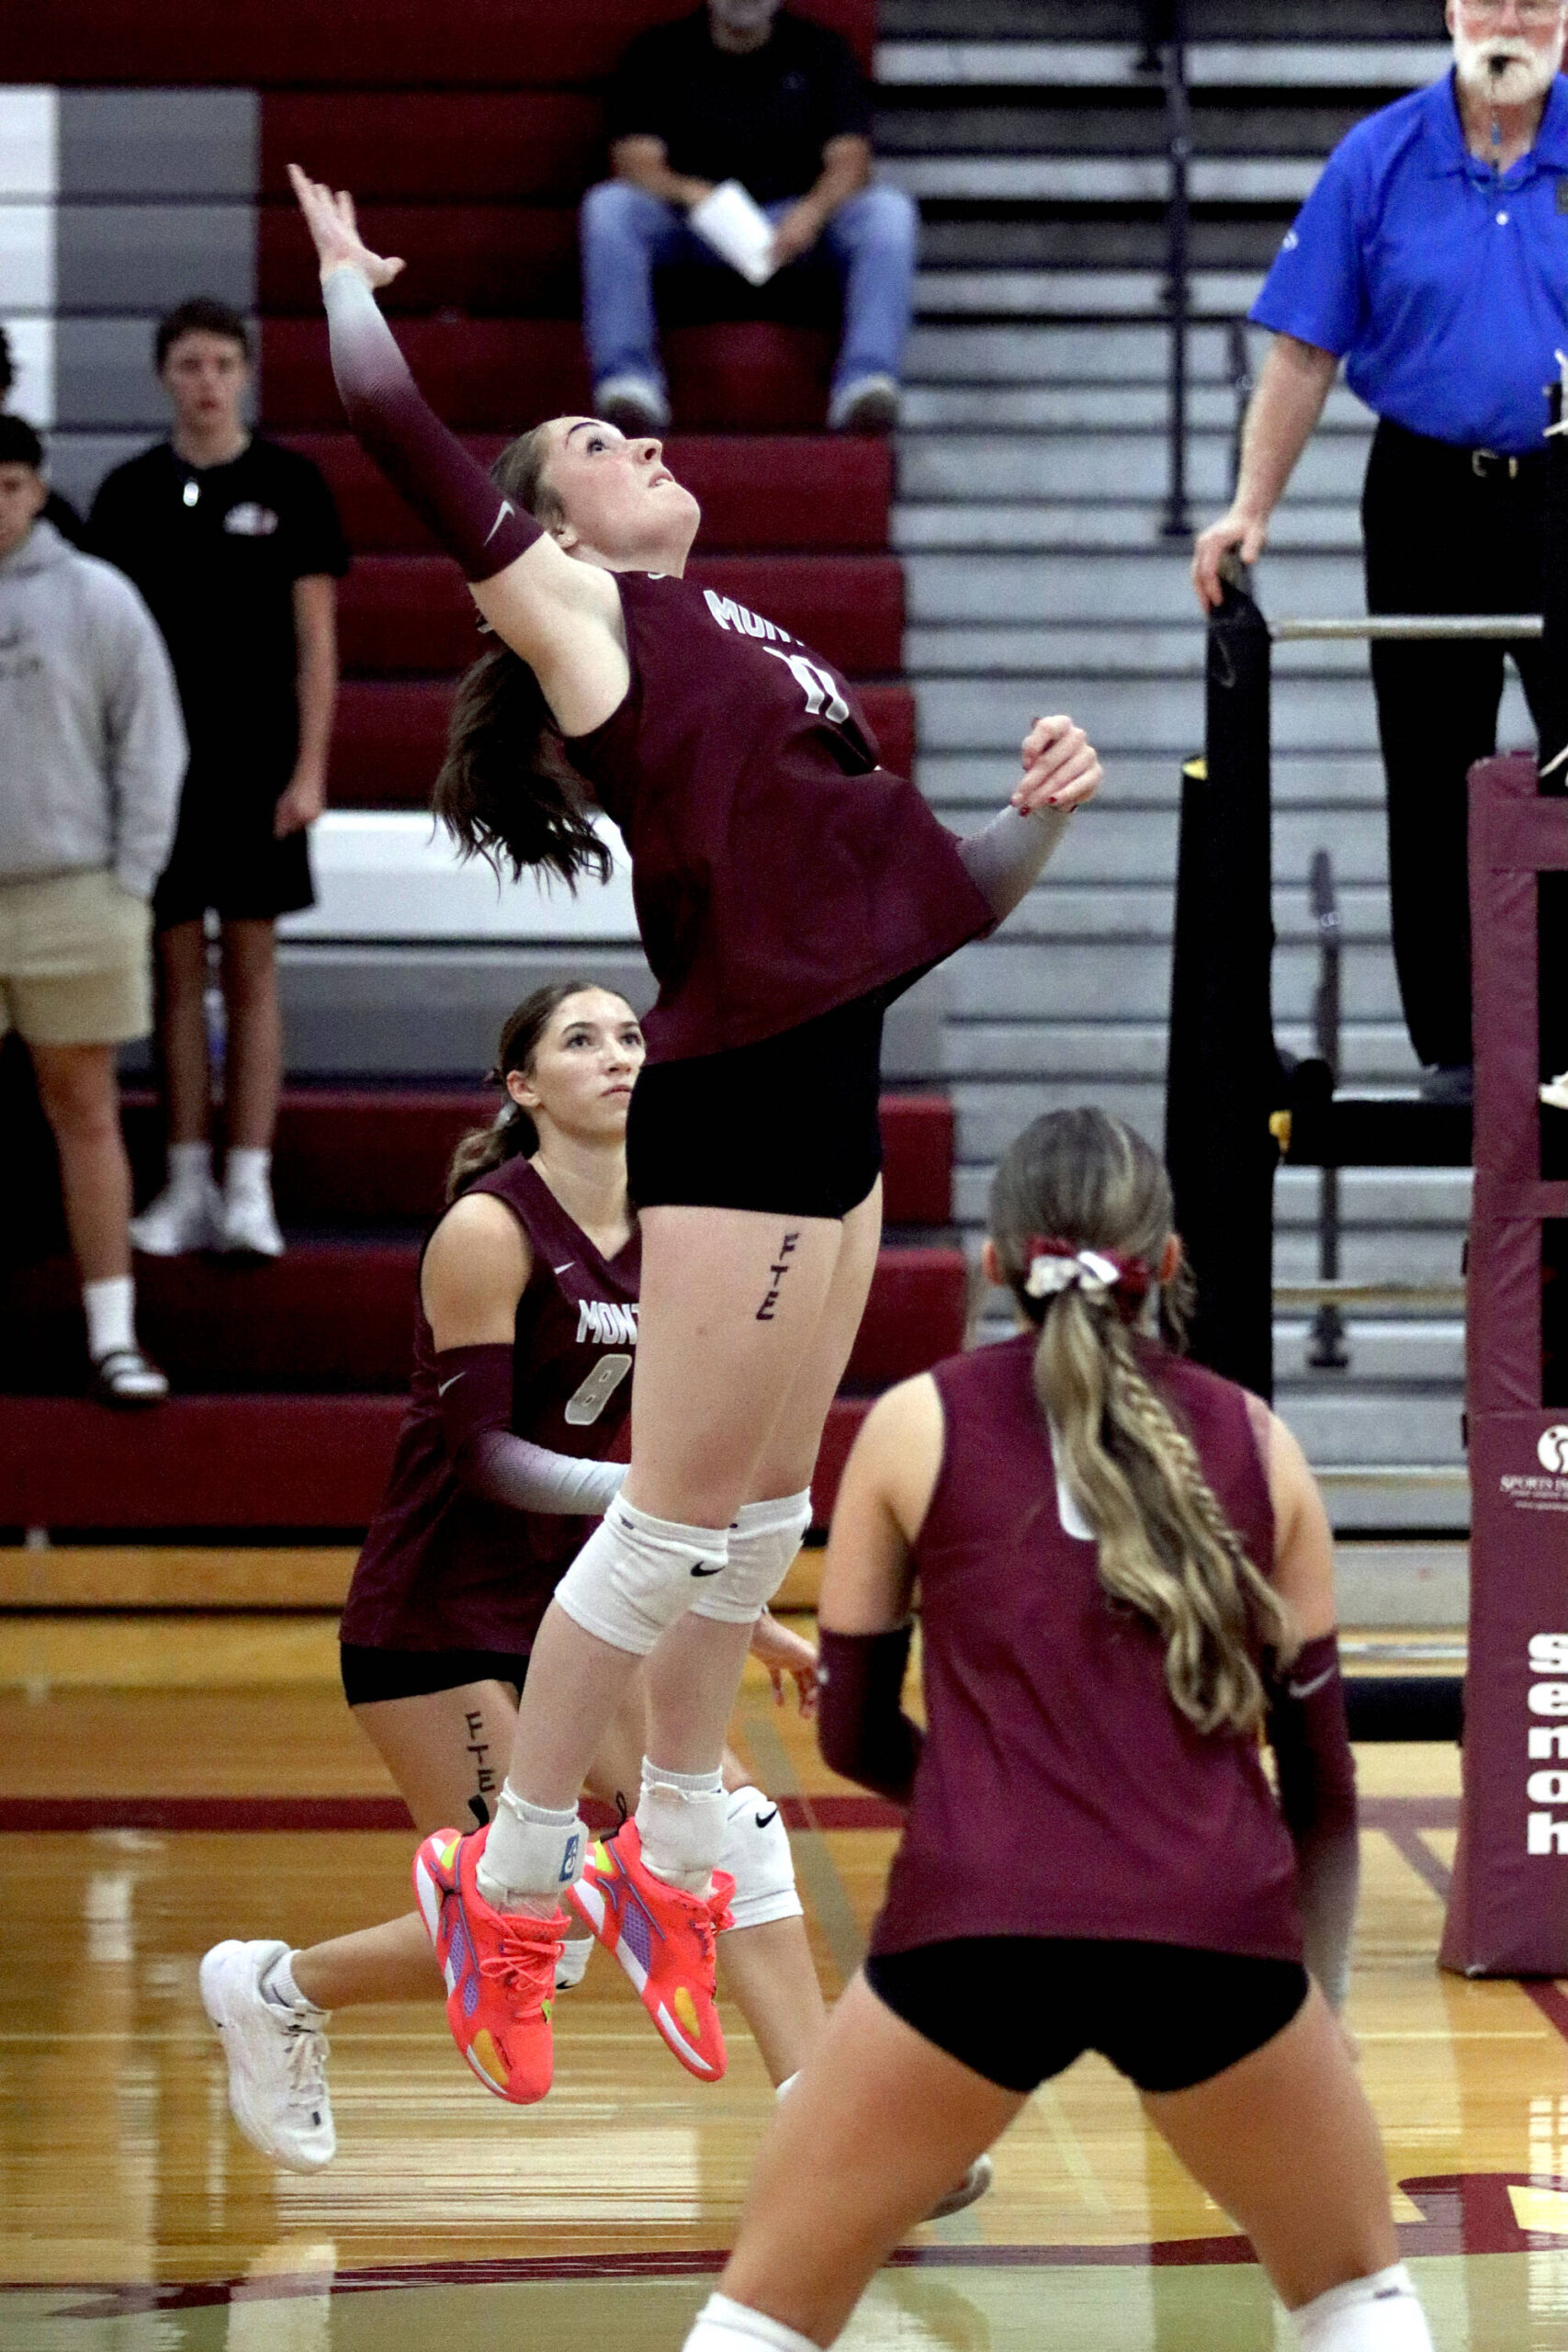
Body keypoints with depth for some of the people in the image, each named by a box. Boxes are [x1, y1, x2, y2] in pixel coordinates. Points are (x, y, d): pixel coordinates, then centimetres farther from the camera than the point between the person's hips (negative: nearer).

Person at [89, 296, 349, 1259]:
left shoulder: (289, 483, 0)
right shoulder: (129, 492, 5)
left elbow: (315, 636, -1)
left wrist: (309, 770, -7)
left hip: (256, 763, -2)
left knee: (251, 969, 0)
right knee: (178, 969, 5)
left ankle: (250, 1189, 1)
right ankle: (187, 1188, 10)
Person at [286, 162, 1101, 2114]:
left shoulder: (755, 653, 19)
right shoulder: (576, 608, -2)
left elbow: (931, 900, 20)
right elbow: (400, 435, -14)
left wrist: (1040, 812, 3)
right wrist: (343, 269, 1)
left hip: (830, 1098, 8)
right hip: (732, 1101, -8)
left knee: (765, 1508, 15)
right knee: (678, 1514, -5)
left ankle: (672, 1868, 26)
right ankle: (508, 1890, 5)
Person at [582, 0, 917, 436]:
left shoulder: (820, 51, 13)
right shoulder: (658, 53, 10)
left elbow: (850, 160, 0)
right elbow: (636, 162, -3)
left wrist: (813, 211, -24)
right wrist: (688, 192, -28)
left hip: (793, 229, 1)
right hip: (686, 226, -1)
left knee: (890, 210, -28)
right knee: (608, 206, -31)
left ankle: (865, 383, -42)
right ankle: (629, 380, -42)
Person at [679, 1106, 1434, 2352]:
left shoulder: (918, 1422, 11)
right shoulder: (1256, 1441, 14)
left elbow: (853, 1732, 17)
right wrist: (1319, 2001, 30)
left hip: (975, 1930, -1)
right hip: (1219, 1934, 1)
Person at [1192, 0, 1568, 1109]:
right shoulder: (1380, 159, -1)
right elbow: (1305, 350, 0)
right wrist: (1251, 509, -5)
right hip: (1429, 496, 1)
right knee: (1434, 788, 6)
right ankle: (1452, 1047, 15)